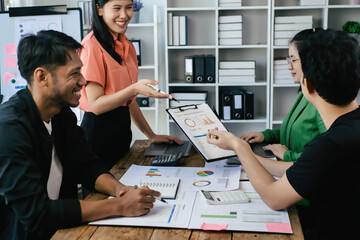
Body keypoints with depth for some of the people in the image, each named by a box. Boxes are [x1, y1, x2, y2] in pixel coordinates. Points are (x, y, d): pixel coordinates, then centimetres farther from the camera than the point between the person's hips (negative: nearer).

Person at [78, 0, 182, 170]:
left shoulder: (127, 47, 11)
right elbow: (96, 105, -17)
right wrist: (135, 89, -29)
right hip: (99, 132, -8)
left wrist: (152, 135, 13)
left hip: (122, 128, 8)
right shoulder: (93, 45, -14)